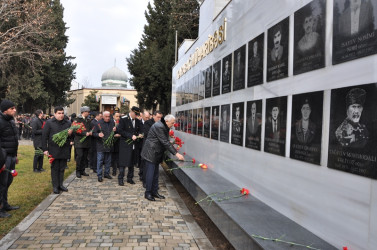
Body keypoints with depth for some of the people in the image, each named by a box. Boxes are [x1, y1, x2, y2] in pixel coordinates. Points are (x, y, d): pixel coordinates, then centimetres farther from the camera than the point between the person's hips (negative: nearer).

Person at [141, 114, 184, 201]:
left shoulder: (164, 127, 8)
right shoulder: (158, 126, -22)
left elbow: (166, 141, 14)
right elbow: (165, 142, -25)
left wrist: (174, 149, 2)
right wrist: (176, 153, -25)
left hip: (156, 154, 10)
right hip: (150, 153, -10)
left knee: (155, 174, 14)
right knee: (150, 173, -3)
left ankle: (154, 192, 22)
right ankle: (148, 193, 9)